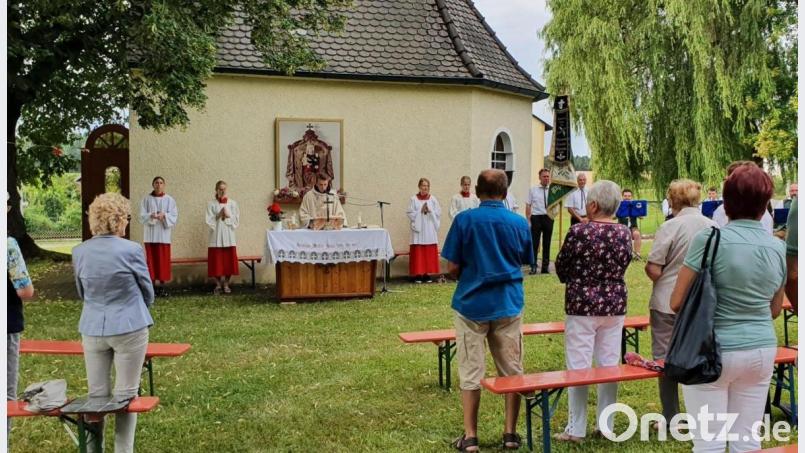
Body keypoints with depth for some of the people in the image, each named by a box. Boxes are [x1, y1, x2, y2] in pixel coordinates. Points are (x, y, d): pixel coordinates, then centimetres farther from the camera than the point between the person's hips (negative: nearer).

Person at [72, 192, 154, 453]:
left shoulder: (79, 252, -1)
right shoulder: (131, 250, -13)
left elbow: (82, 293, 14)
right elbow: (148, 292, 0)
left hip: (92, 329, 4)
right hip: (129, 328, -4)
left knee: (97, 395, 13)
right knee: (125, 396, 6)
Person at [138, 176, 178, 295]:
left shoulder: (169, 200, 5)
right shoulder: (146, 199, 5)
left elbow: (174, 216, -1)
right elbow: (142, 216, -1)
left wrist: (164, 215, -19)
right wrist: (151, 216, -21)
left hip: (163, 234, 0)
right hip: (150, 234, 0)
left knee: (163, 260, 0)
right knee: (151, 260, -1)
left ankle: (162, 286, 5)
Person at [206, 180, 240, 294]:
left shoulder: (232, 203, 7)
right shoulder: (211, 204, 4)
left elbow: (237, 220, 4)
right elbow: (209, 221, -2)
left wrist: (228, 216, -10)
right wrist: (219, 216, -13)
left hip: (229, 236, 1)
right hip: (216, 236, -1)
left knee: (229, 261, 0)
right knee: (216, 262, -2)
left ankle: (226, 284, 11)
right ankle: (218, 285, 8)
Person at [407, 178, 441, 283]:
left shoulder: (433, 199, 8)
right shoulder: (414, 199, 2)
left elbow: (438, 213, 4)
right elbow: (410, 214, -3)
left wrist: (430, 211, -10)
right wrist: (420, 211, -12)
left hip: (430, 230, 2)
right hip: (418, 229, -2)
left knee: (430, 252, 0)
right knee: (418, 252, -4)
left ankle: (427, 273, 6)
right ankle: (418, 274, -1)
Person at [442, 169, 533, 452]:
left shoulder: (464, 220, -9)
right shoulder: (520, 223, -1)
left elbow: (452, 267, -8)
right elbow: (525, 262, 10)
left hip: (472, 304, -2)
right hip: (508, 305, 2)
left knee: (471, 373, 6)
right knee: (512, 371, 13)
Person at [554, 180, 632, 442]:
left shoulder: (579, 232, -14)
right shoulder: (624, 234, -1)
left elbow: (561, 268, -4)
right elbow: (623, 266, 11)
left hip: (582, 305, -4)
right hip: (615, 305, 5)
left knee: (578, 368, 3)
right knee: (610, 366, 12)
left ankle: (576, 429, 8)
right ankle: (606, 426, 20)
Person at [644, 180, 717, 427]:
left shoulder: (670, 227, -14)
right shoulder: (714, 227, 0)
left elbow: (654, 271, -16)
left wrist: (647, 265, 5)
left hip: (668, 304, -4)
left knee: (665, 359, 7)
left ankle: (671, 419, 13)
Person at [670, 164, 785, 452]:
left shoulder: (709, 238, -13)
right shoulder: (778, 247, 1)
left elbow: (677, 303, -12)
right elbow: (774, 310, 14)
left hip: (713, 351, -5)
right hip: (762, 350, 5)